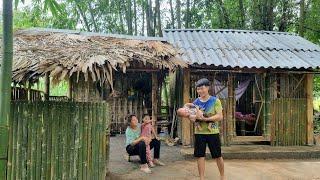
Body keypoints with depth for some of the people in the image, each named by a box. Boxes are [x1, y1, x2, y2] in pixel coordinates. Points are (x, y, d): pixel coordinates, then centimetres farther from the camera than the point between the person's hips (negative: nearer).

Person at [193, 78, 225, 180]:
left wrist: (206, 119, -25)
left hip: (213, 133, -2)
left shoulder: (215, 101, -6)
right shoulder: (196, 102, 4)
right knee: (200, 156, 4)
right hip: (199, 133, 3)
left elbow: (220, 116, -13)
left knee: (217, 156, 9)